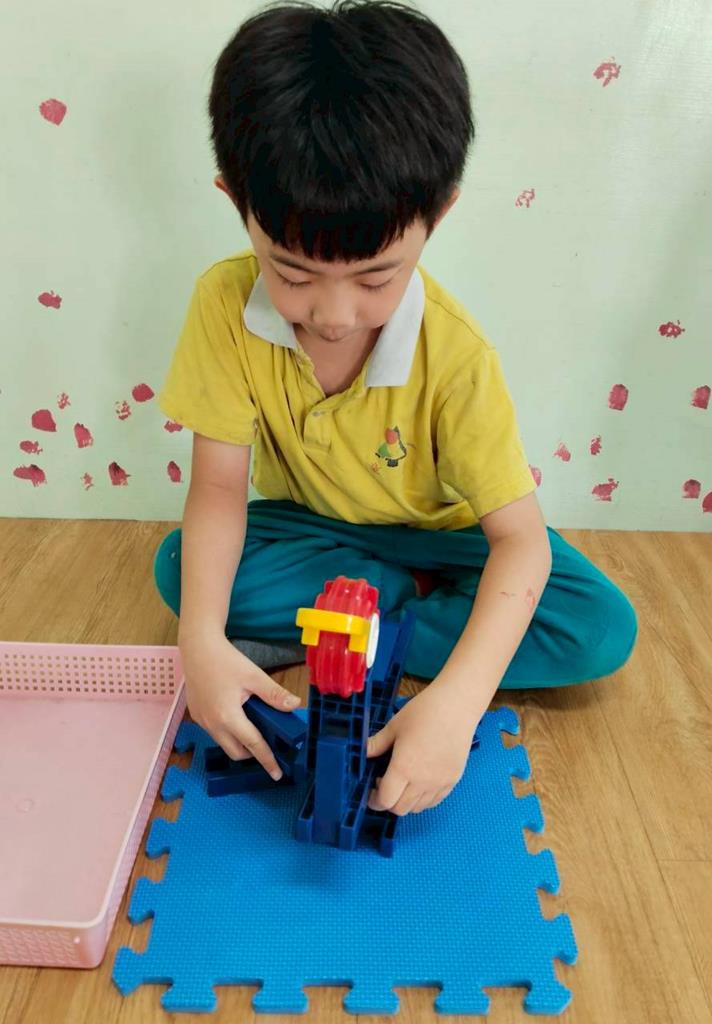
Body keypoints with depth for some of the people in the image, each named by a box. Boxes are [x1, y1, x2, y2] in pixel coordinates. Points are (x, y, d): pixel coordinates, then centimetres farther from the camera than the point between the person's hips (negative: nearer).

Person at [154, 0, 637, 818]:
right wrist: (202, 641, -35)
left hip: (438, 530, -1)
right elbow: (219, 485, -20)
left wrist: (456, 701, -44)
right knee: (180, 567, -25)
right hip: (308, 524, 2)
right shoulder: (224, 303, -22)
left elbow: (520, 540, -29)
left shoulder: (455, 352, -28)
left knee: (602, 631, -20)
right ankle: (417, 595, -11)